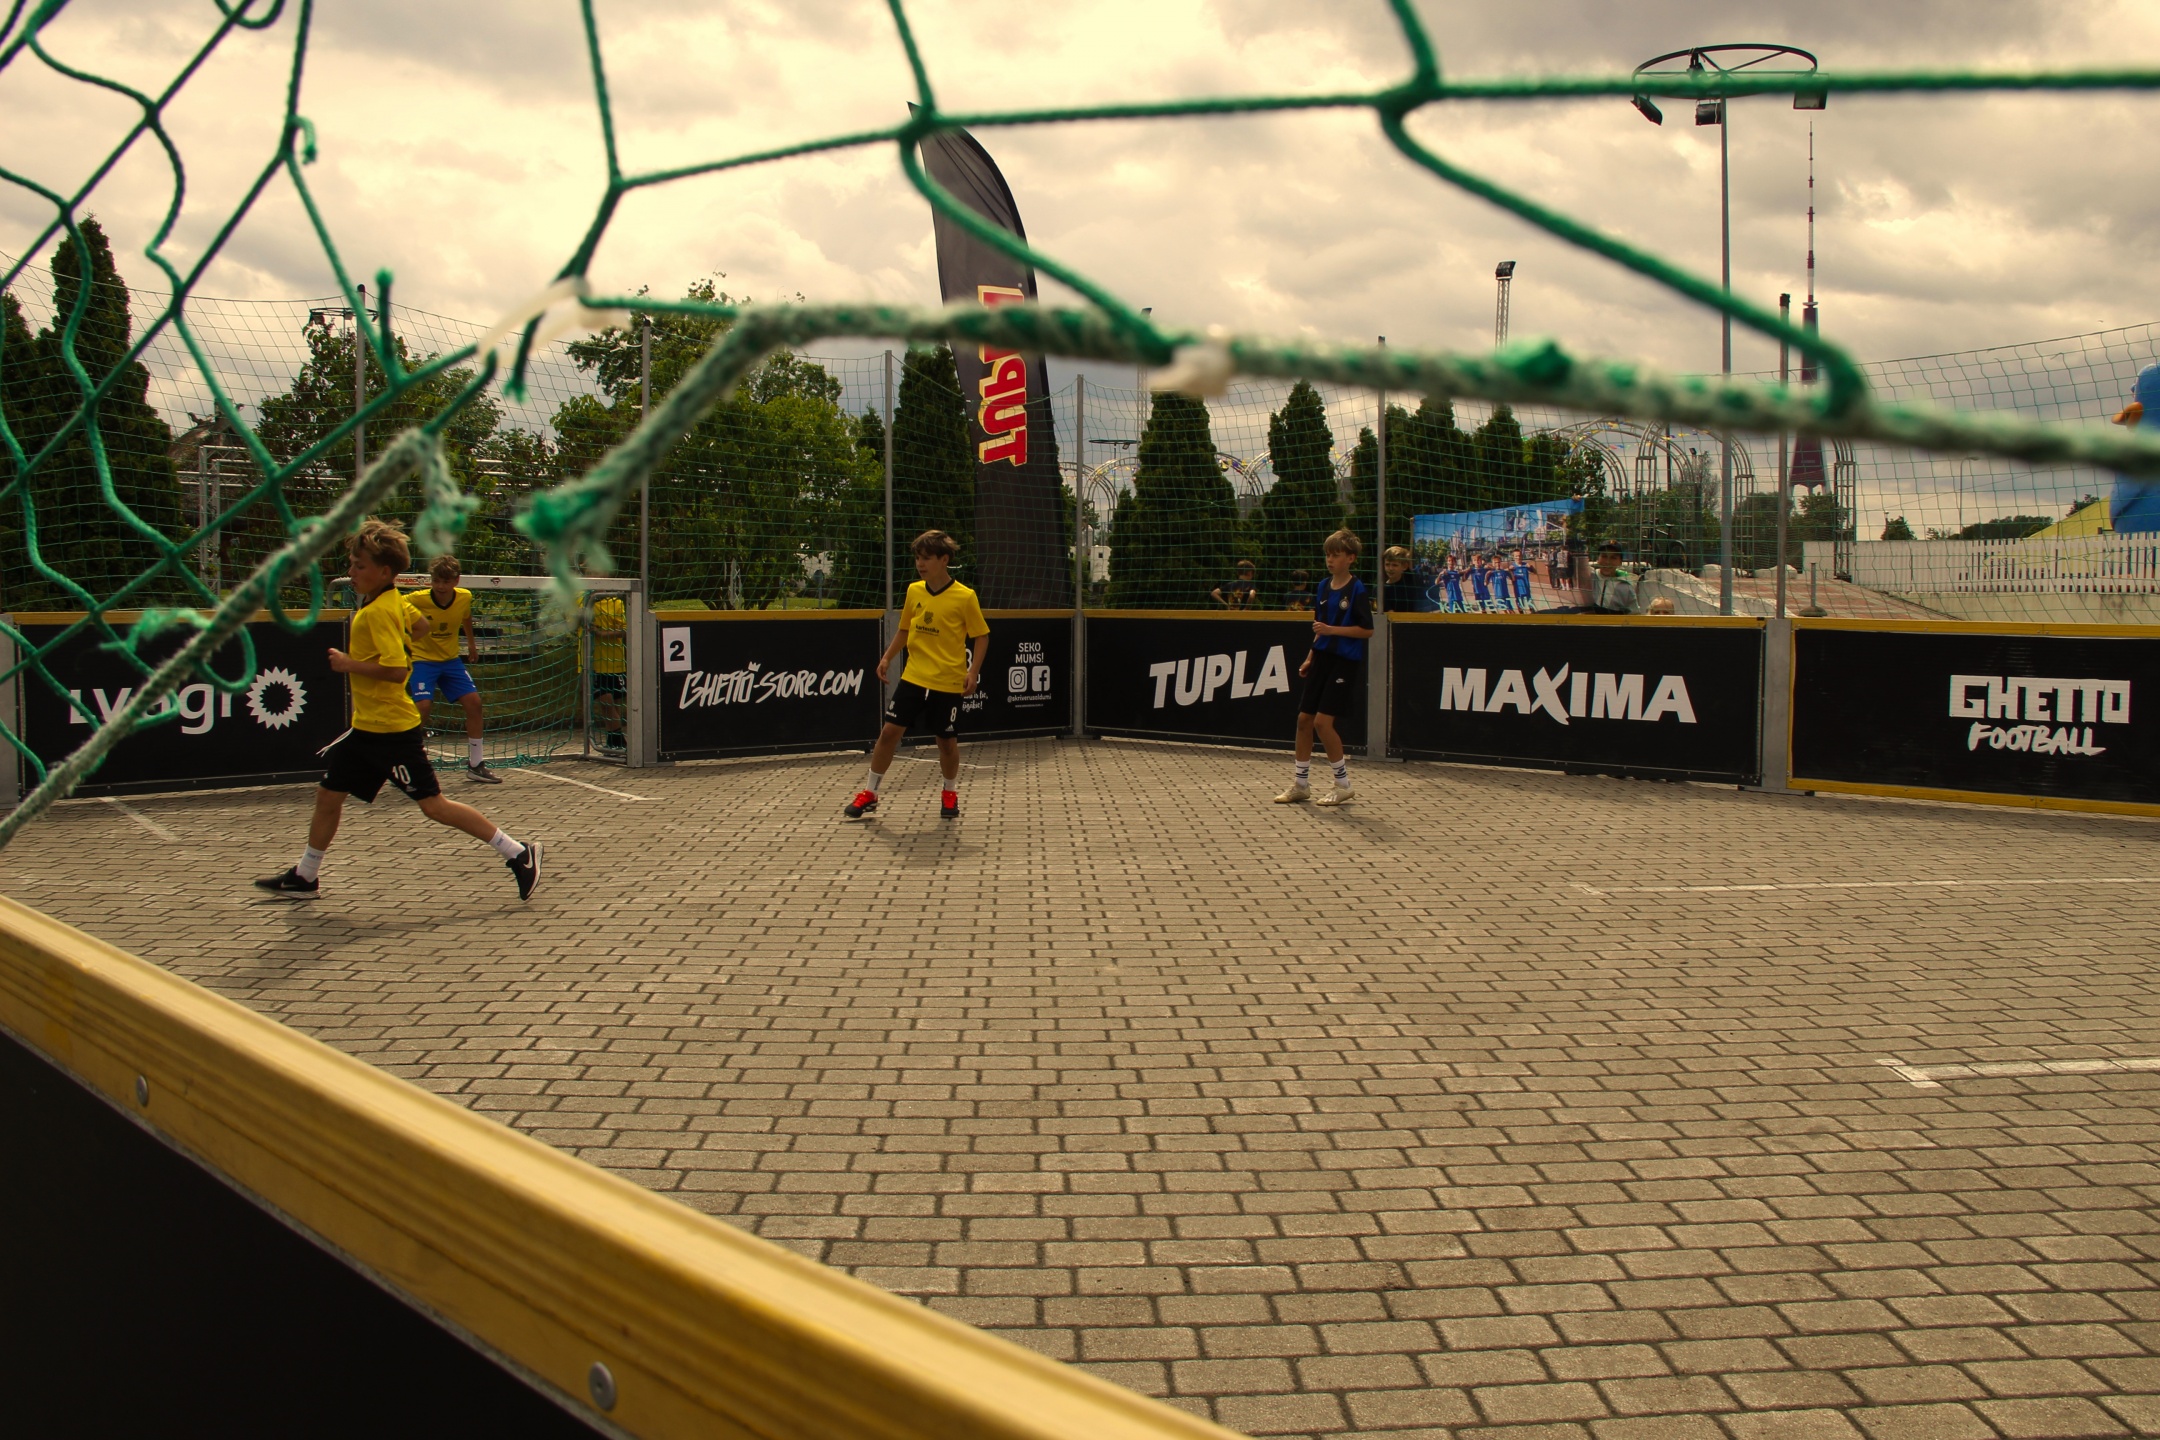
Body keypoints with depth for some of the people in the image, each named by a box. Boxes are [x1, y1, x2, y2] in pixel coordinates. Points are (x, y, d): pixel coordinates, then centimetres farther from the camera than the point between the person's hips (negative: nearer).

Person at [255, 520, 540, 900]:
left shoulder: (378, 612, -19)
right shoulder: (394, 602, 8)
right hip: (367, 726, 10)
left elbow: (396, 669, -28)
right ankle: (305, 877, 27)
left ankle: (518, 854, -2)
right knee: (329, 795, 14)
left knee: (434, 805, -7)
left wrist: (349, 665, -18)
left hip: (393, 730, -10)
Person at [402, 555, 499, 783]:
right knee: (422, 705, -22)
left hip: (450, 659, 5)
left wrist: (471, 643, 25)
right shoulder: (417, 599, -23)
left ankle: (475, 764, 11)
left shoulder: (465, 597, -9)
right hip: (422, 659, -5)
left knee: (473, 701, -1)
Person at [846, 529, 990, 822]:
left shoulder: (964, 597, -10)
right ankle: (869, 793, 11)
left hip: (948, 682, -3)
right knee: (889, 731, -1)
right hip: (913, 677, 4)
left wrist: (973, 672, -13)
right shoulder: (914, 591, 4)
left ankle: (950, 794, 29)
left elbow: (981, 636, -4)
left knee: (946, 740, 6)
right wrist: (887, 657, 5)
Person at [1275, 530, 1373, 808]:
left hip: (1345, 662, -7)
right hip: (1323, 657, 7)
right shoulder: (1325, 587, 10)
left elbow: (1367, 630, -14)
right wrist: (1310, 658, 16)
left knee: (1323, 721, -12)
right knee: (1304, 718, 6)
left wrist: (1332, 630, -20)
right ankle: (1300, 784, 17)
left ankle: (1343, 785, 3)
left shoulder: (1357, 590, -11)